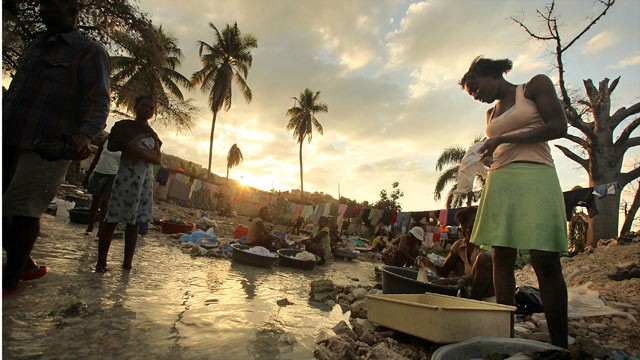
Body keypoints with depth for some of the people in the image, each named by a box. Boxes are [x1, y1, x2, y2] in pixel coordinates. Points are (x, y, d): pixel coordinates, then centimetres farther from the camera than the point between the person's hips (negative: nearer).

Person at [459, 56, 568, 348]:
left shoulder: (536, 86, 8)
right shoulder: (491, 114, 24)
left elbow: (559, 127, -4)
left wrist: (503, 139, -8)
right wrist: (484, 157, 5)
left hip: (535, 177, -5)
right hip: (499, 182, 6)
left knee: (545, 260, -11)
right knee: (501, 259, 0)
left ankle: (560, 345, -3)